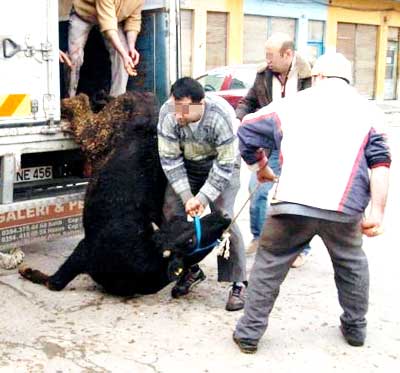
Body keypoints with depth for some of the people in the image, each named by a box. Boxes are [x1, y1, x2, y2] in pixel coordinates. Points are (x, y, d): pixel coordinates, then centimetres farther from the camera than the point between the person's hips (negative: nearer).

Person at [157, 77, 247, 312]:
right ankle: (191, 270, 14)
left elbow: (225, 164, -25)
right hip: (187, 165, 4)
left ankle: (239, 283, -7)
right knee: (172, 211, -5)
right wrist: (187, 196, -21)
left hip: (222, 164, -4)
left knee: (223, 217, -17)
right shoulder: (168, 114, -26)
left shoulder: (221, 116, -35)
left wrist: (204, 197, -26)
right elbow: (170, 160, -16)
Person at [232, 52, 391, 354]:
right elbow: (380, 162, 4)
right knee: (352, 264, 26)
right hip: (344, 208, 2)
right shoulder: (366, 109, 16)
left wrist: (261, 168, 35)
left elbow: (247, 130, 22)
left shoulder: (294, 103, 17)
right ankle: (355, 328, 39)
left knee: (269, 265, 14)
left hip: (293, 202, -1)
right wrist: (377, 211, 1)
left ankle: (249, 334, 17)